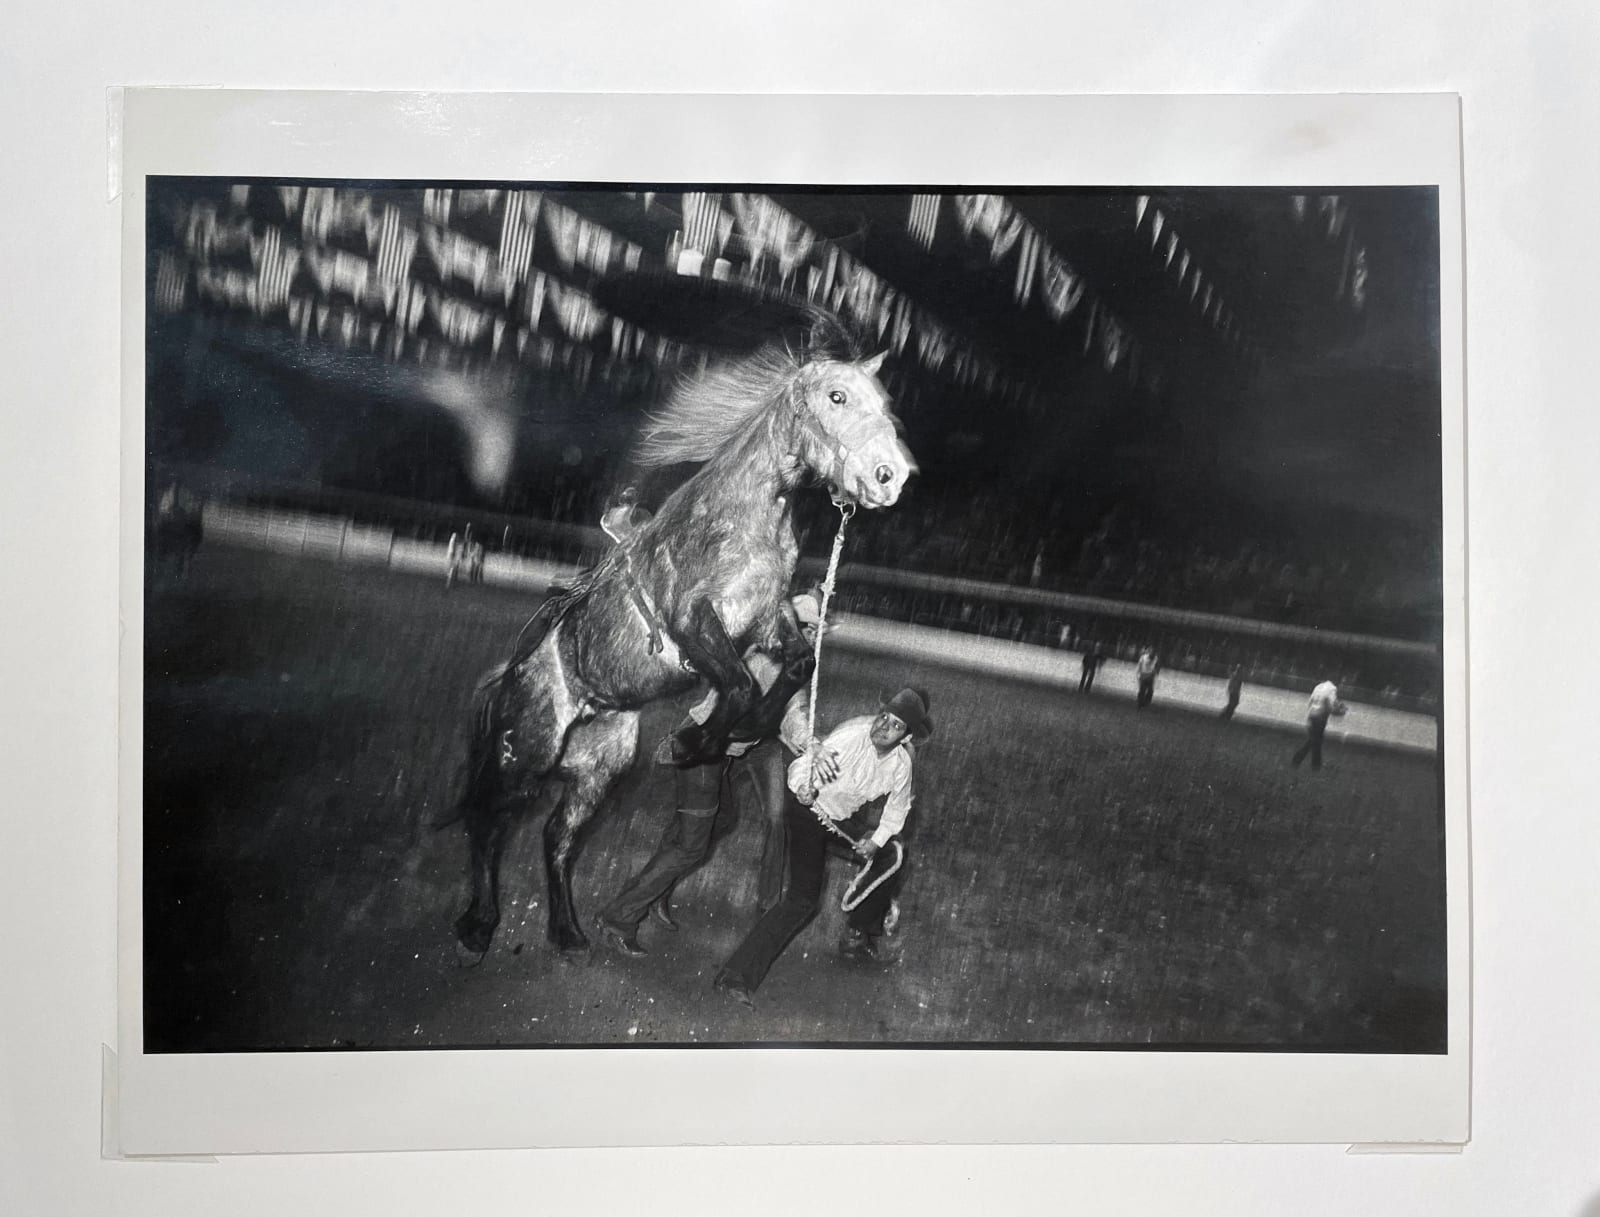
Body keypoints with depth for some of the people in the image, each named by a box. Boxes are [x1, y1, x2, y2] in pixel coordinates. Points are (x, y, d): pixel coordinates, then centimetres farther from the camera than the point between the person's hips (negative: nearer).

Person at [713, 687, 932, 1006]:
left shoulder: (901, 764, -10)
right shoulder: (851, 734, -29)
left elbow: (897, 808, 9)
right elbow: (799, 768, -26)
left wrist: (877, 840, 0)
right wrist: (804, 788, -46)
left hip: (840, 823, 7)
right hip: (806, 813, -7)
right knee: (802, 899, -19)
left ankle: (857, 938, 38)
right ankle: (737, 975, -20)